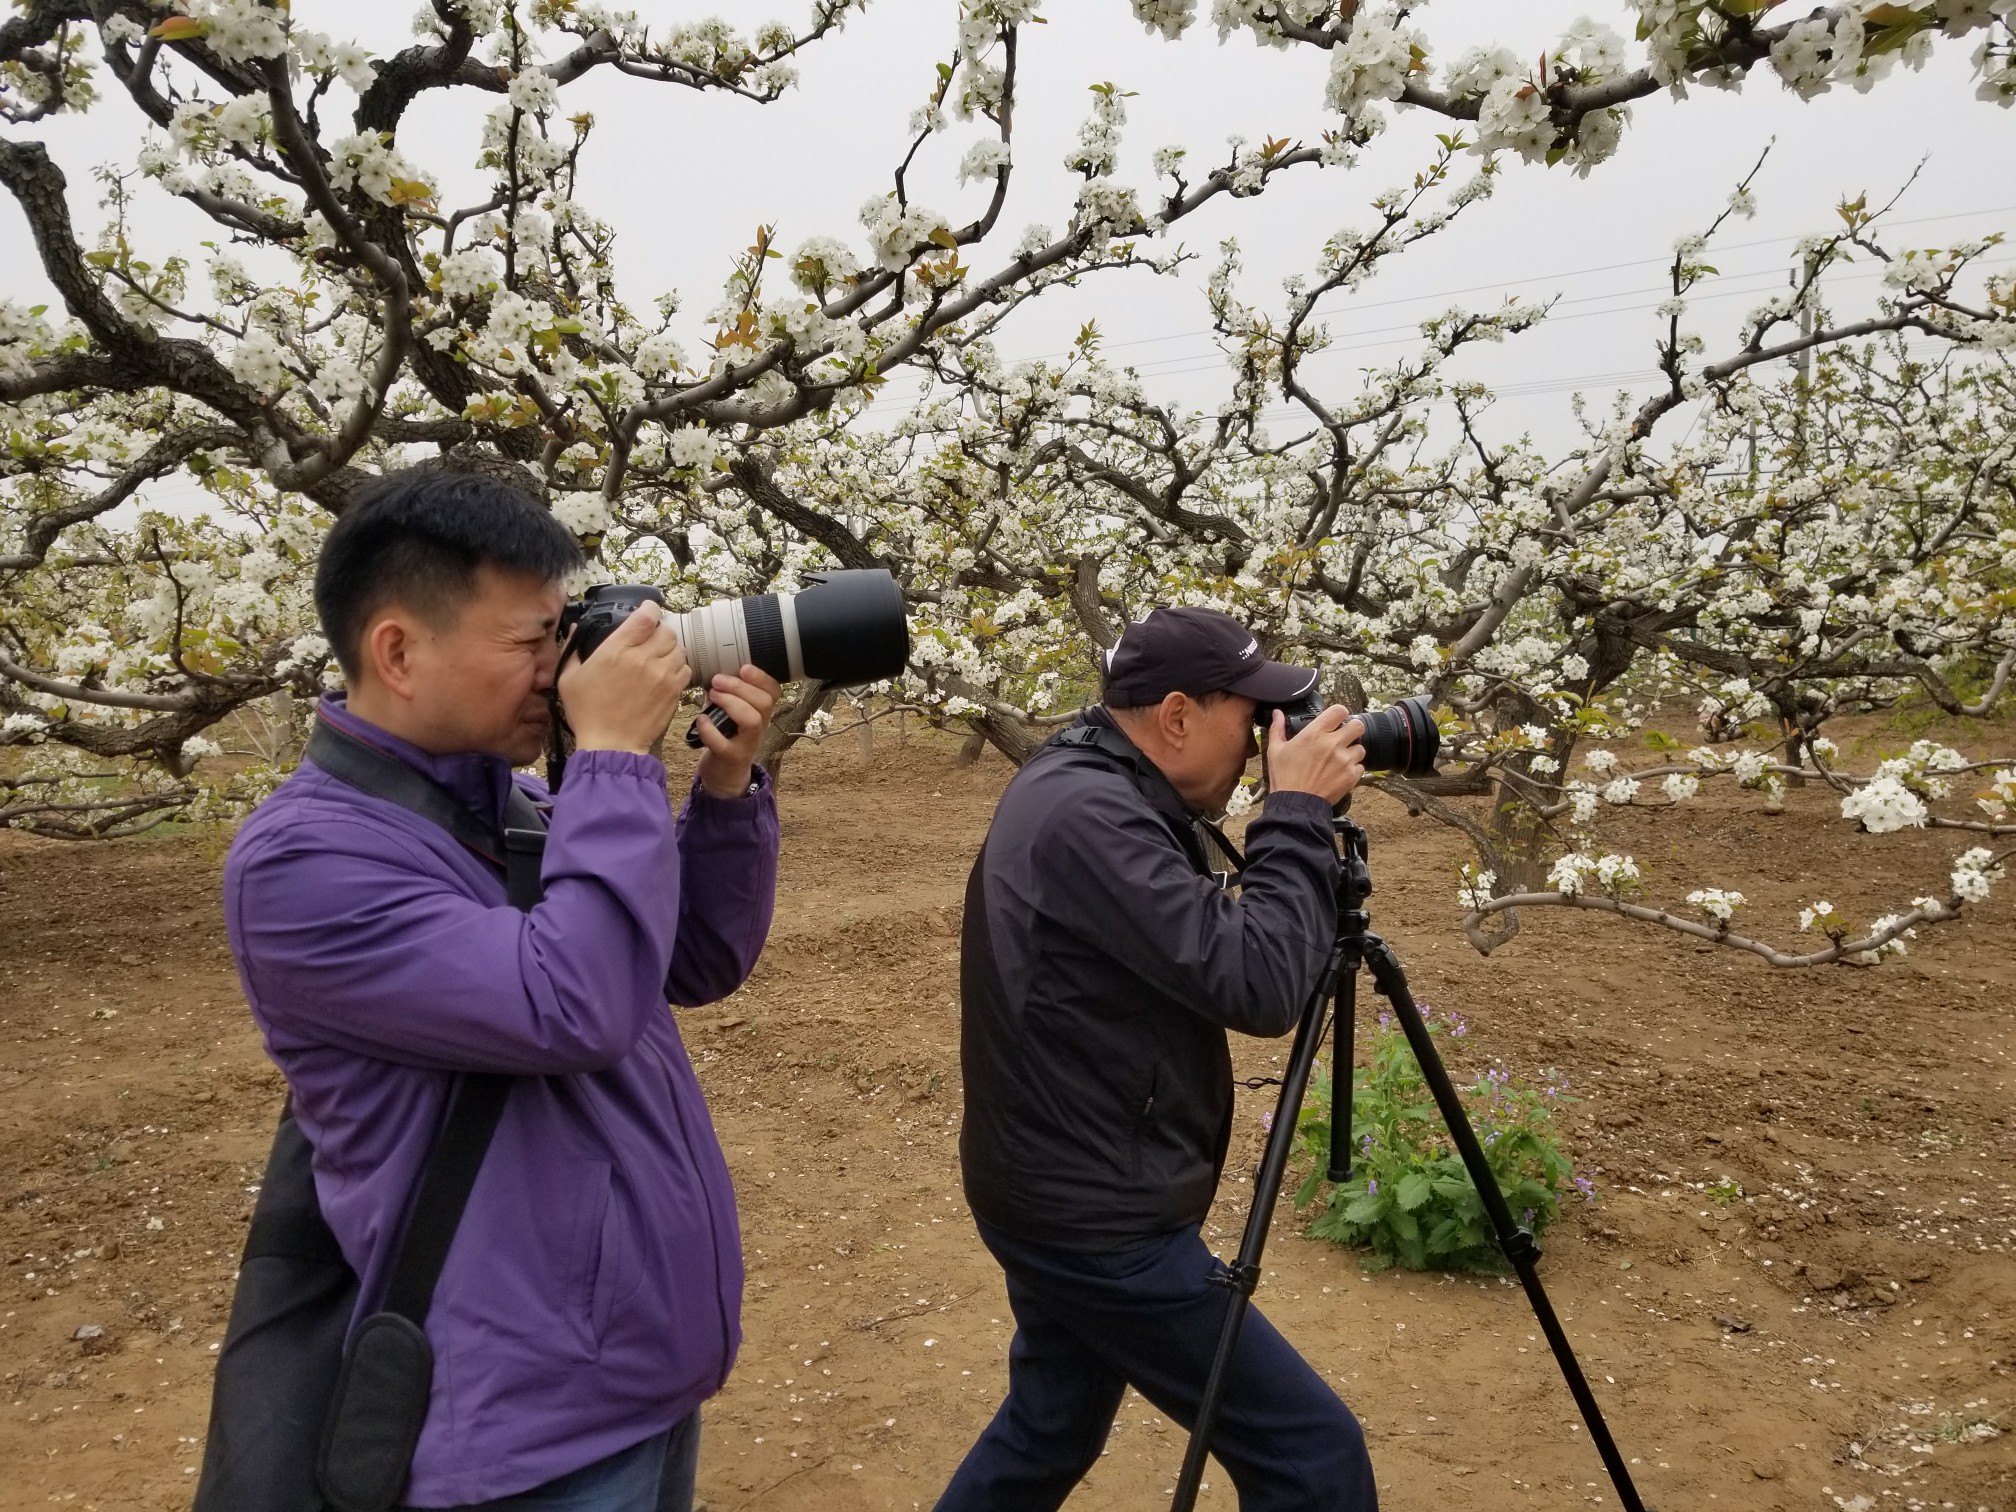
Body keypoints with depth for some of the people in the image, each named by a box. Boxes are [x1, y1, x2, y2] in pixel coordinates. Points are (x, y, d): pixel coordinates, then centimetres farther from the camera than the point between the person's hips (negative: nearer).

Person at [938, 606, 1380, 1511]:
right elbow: (1256, 985, -27)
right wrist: (1300, 811, -17)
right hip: (1100, 1221, -11)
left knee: (1050, 1432, 26)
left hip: (1062, 1200, 11)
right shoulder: (1090, 817, -24)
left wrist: (1288, 817, 5)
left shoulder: (1076, 787, 7)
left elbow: (1200, 954, 16)